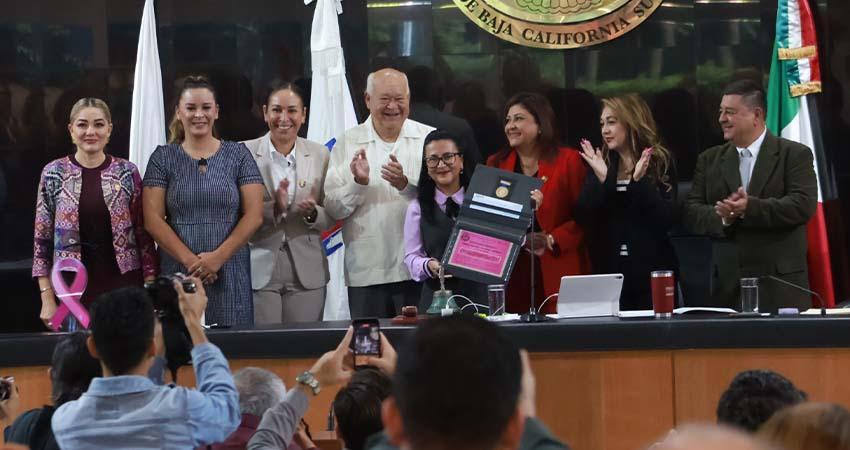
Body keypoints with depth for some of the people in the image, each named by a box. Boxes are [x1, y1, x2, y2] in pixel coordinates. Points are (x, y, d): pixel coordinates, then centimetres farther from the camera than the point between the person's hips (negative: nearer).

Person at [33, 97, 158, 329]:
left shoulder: (127, 173, 3)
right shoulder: (53, 174, 1)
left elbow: (144, 234, 4)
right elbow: (42, 240, 2)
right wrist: (47, 299, -3)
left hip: (123, 285, 0)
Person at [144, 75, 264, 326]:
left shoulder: (238, 155, 8)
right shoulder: (163, 158, 7)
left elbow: (254, 216, 1)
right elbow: (153, 220, 1)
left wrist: (218, 257, -10)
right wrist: (190, 260, -11)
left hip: (230, 274, 0)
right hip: (178, 273, 0)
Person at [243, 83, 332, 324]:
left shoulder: (320, 155, 7)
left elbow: (331, 218, 9)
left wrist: (313, 213, -13)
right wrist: (274, 208, -18)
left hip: (306, 273, 2)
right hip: (260, 270, -2)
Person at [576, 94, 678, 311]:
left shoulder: (660, 162, 0)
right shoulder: (600, 165, 8)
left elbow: (666, 220, -10)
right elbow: (584, 219, -2)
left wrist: (640, 181, -19)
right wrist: (601, 180, -13)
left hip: (651, 272, -2)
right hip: (608, 272, 2)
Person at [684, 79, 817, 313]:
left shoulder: (795, 154, 2)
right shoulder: (709, 160, 15)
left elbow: (804, 205, -11)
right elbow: (691, 212, 8)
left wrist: (750, 208, -21)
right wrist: (721, 217, -14)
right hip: (726, 284, 3)